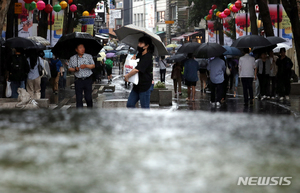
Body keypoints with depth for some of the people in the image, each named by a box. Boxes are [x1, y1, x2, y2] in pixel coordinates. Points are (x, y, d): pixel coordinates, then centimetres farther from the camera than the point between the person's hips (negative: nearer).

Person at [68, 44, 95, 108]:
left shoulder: (89, 56, 5)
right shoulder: (72, 58, 7)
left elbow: (93, 66, 1)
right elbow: (70, 68, 11)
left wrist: (86, 66, -17)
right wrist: (75, 69, -10)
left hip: (88, 79, 0)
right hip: (78, 80, 0)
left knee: (88, 97, 0)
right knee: (78, 97, -2)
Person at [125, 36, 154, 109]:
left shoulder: (147, 57, -18)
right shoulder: (140, 55, 11)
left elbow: (137, 70, -24)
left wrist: (127, 76, -10)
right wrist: (133, 58, 6)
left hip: (144, 86, -9)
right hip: (137, 86, 9)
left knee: (145, 108, -2)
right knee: (130, 104, 7)